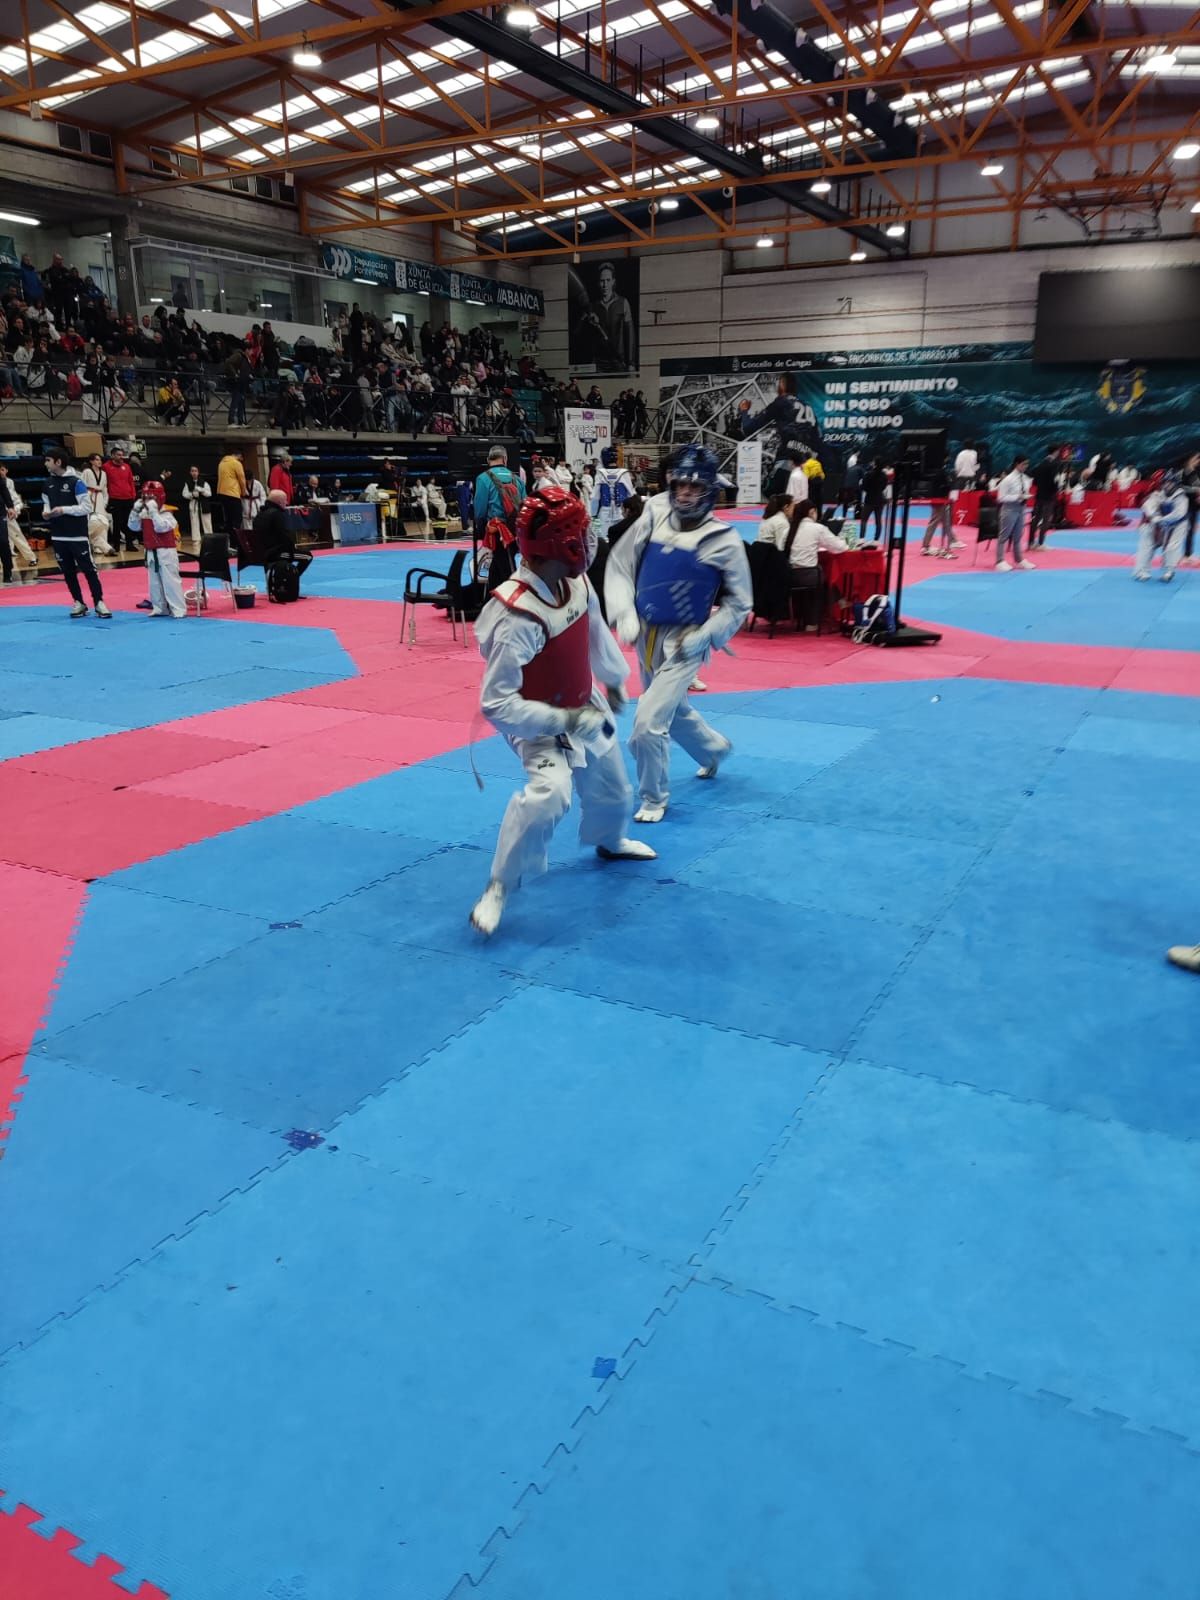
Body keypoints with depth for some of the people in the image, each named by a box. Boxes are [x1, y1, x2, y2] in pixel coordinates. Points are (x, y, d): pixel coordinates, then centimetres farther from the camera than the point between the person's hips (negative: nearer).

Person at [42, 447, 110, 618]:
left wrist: (64, 510, -19)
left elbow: (87, 507, -13)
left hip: (78, 535, -6)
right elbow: (46, 502, 19)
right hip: (58, 536, 6)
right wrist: (46, 512, -3)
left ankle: (99, 602, 3)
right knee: (68, 571, 10)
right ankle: (79, 602, 19)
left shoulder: (75, 482, -11)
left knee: (89, 569, -3)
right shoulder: (49, 482, 7)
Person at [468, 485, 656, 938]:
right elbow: (496, 703, -33)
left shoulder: (576, 582, -13)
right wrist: (564, 720, -33)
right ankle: (499, 887, -12)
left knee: (611, 791, 24)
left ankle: (609, 842, 59)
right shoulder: (516, 618, -36)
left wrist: (614, 679, 24)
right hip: (542, 725, -7)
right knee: (547, 794, -32)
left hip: (587, 709, 7)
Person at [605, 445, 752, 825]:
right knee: (673, 711, 26)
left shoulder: (724, 541, -13)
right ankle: (715, 749, 56)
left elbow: (738, 604, -5)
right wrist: (624, 614, -12)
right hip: (646, 636, 5)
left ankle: (654, 798, 11)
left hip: (684, 643, -5)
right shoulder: (653, 518, -7)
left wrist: (705, 636, -17)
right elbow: (619, 565, 1)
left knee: (648, 723, -13)